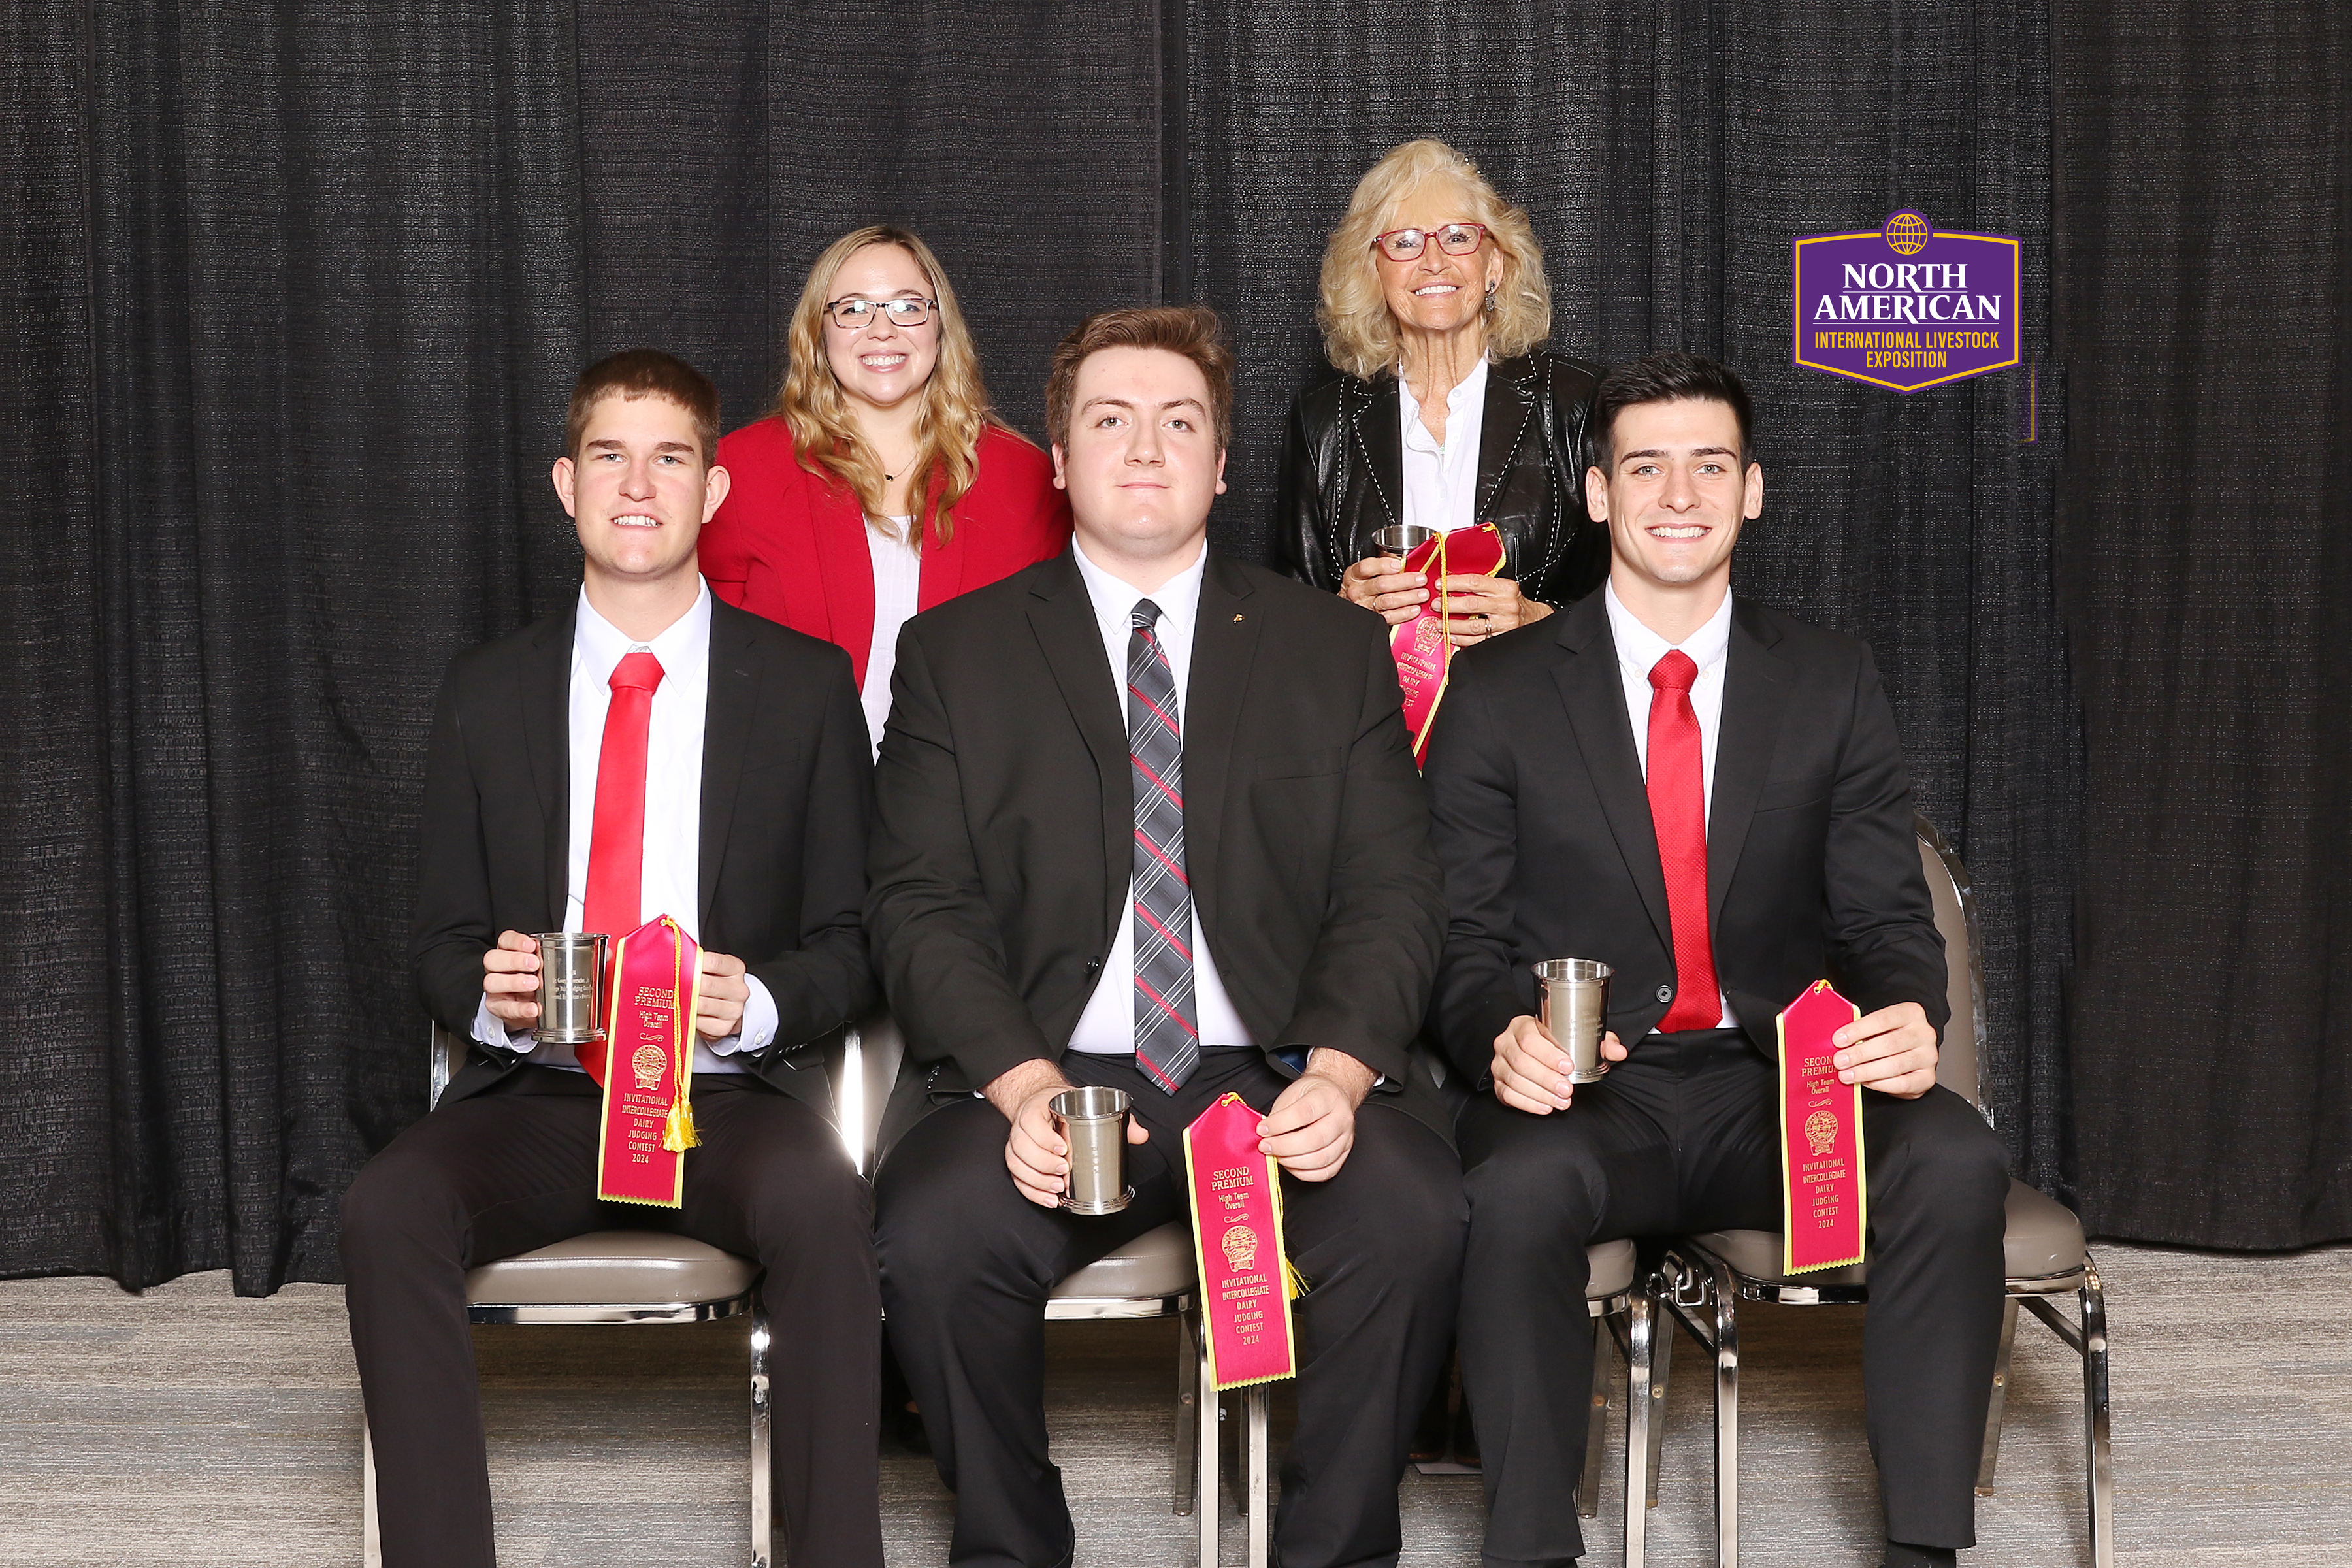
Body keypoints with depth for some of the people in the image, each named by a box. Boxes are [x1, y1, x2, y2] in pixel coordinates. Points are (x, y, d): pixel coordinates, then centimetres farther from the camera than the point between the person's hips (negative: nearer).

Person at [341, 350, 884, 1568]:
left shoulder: (804, 686, 6)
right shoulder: (489, 694, 11)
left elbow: (853, 944, 7)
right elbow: (443, 942, 13)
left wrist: (758, 1001, -15)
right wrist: (491, 994, -11)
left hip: (730, 1095, -2)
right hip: (538, 1098, 2)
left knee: (822, 1203, -35)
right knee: (386, 1210, -29)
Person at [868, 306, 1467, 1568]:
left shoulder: (1335, 648, 14)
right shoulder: (955, 655, 11)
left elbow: (1390, 895, 6)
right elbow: (921, 905, 1)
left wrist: (1337, 1072, -13)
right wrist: (1025, 1085, -16)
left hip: (1278, 1081, 1)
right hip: (1041, 1079, 0)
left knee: (1412, 1216, -29)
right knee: (934, 1230, -30)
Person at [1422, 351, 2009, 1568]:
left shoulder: (1832, 685, 12)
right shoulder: (1499, 695, 7)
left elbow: (1886, 917, 8)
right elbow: (1463, 937, 4)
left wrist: (1910, 1019, -16)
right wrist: (1503, 1038, -20)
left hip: (1780, 1092, 2)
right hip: (1585, 1097, -2)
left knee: (1957, 1162, -28)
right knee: (1523, 1186, -36)